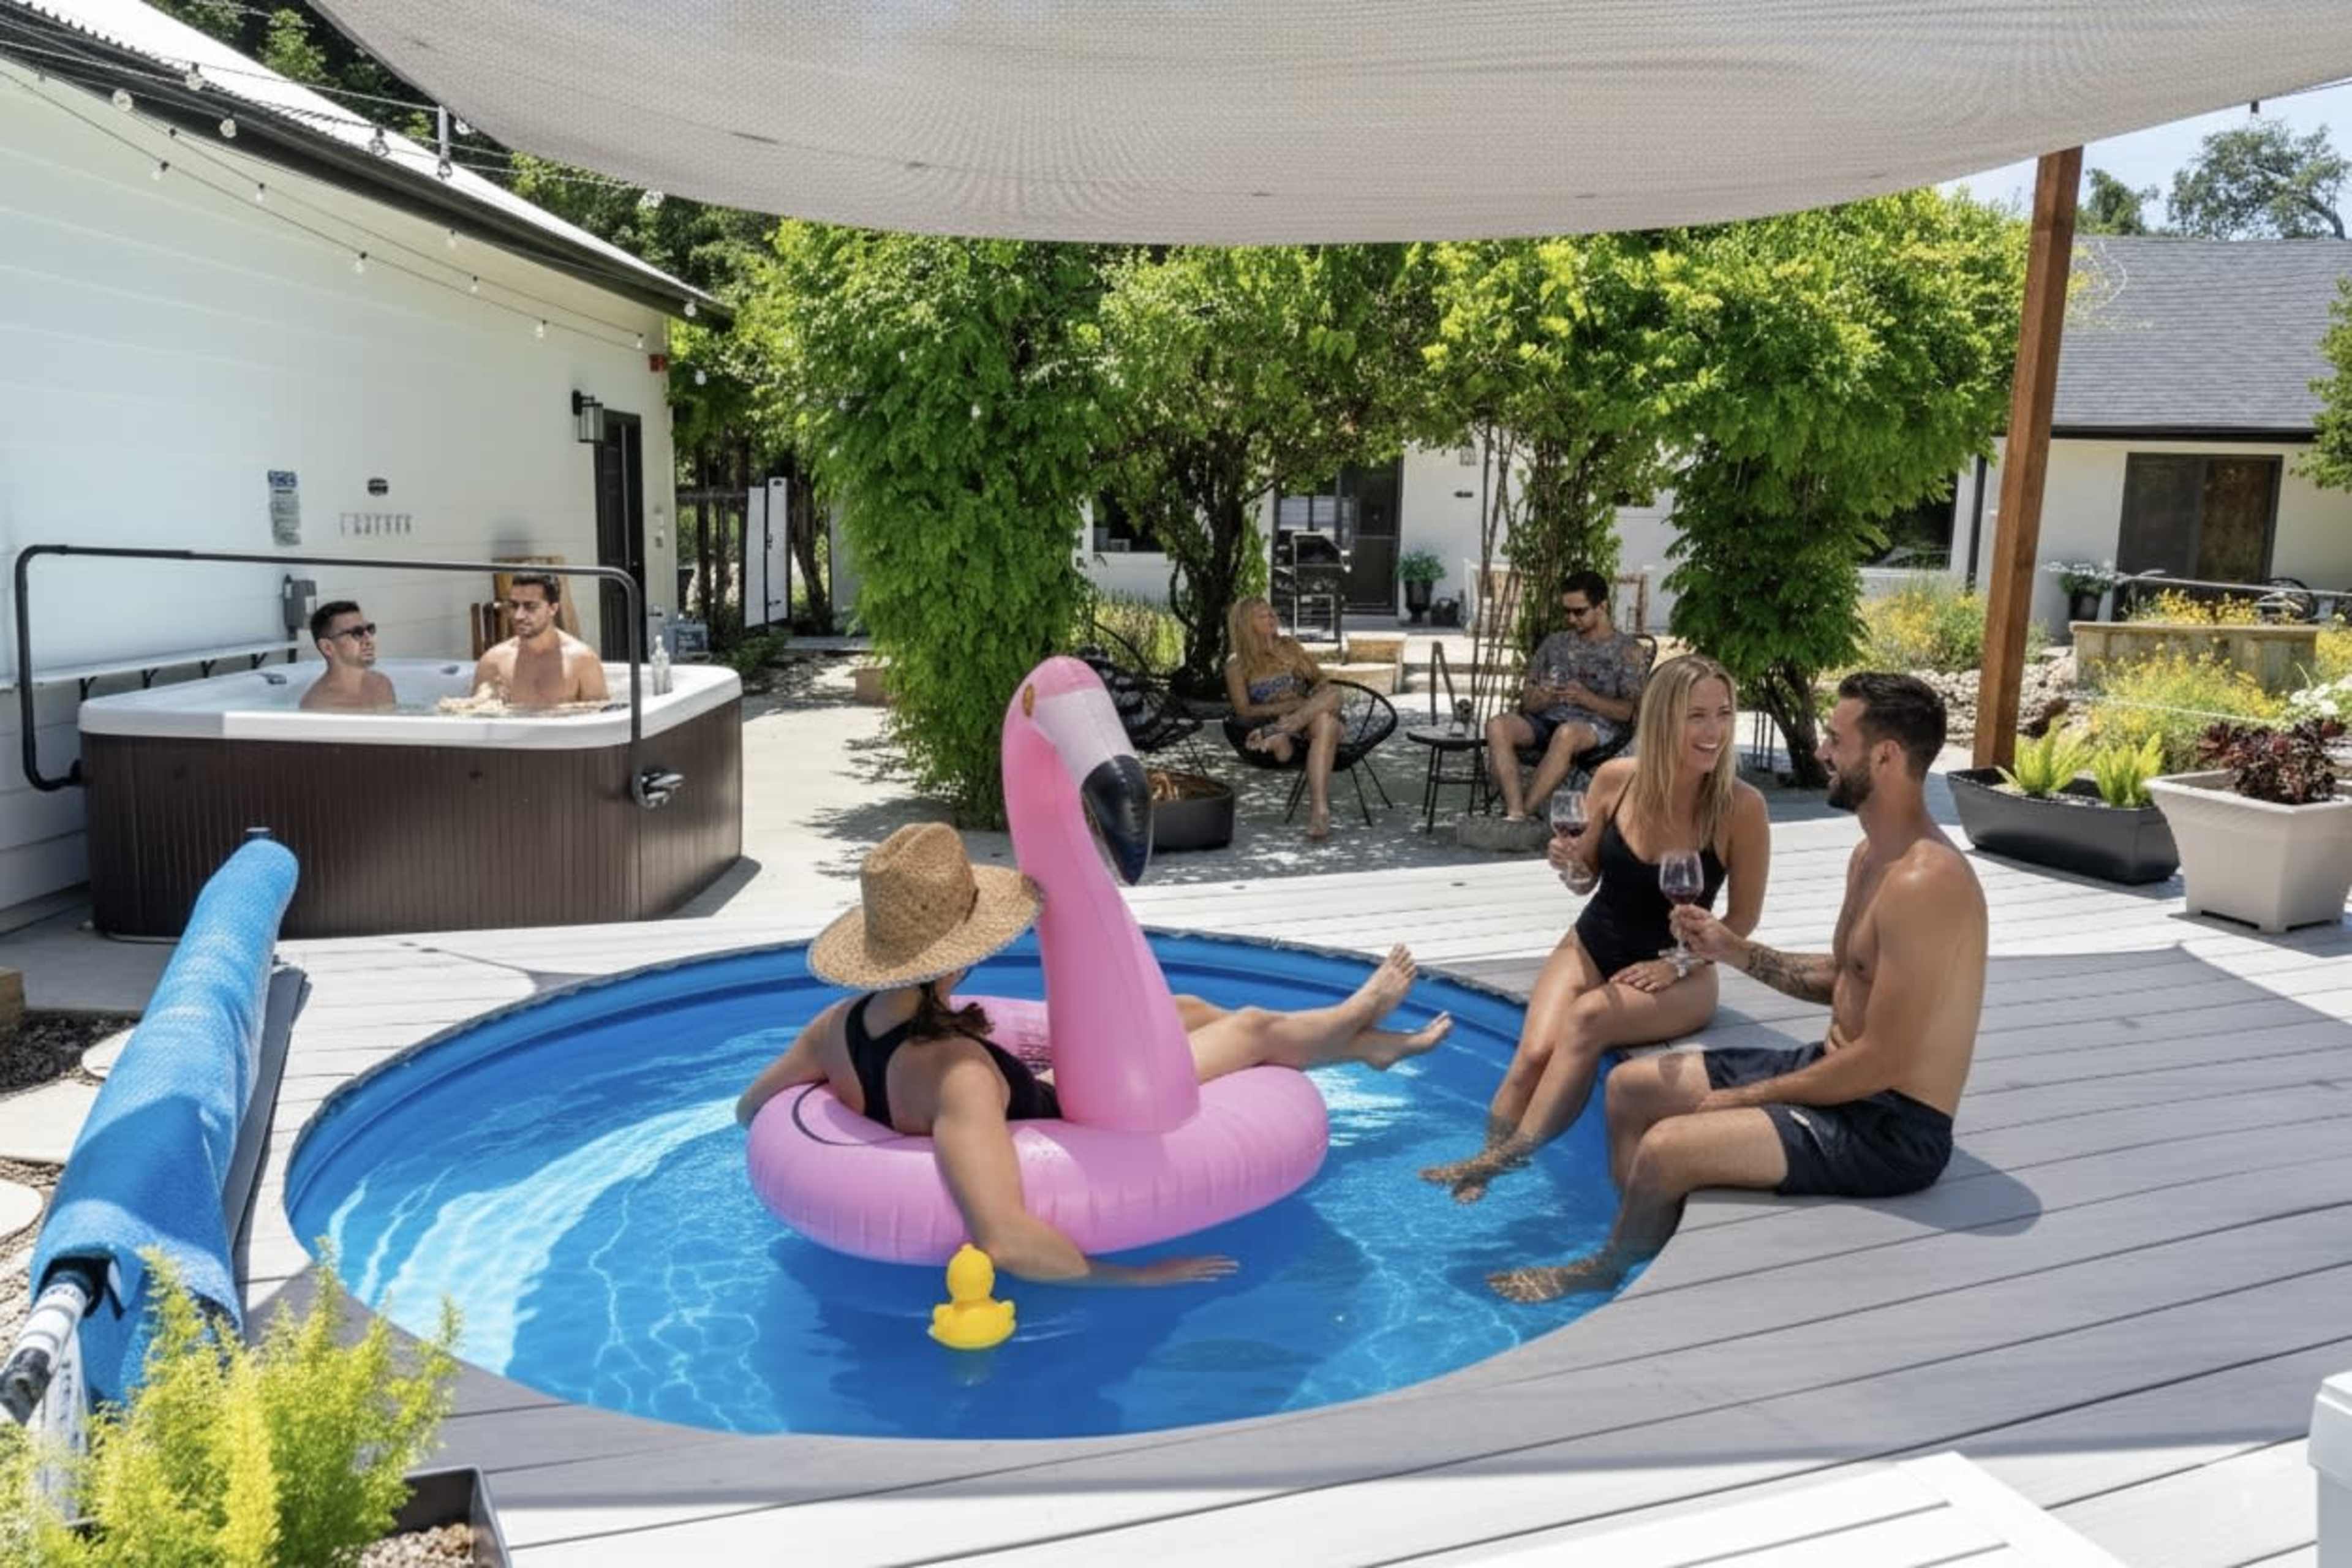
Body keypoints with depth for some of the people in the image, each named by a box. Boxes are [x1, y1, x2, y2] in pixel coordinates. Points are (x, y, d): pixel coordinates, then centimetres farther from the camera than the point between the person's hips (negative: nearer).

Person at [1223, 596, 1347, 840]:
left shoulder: (1290, 647, 19)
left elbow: (1321, 681, 17)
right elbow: (1244, 711, -3)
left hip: (1308, 719, 3)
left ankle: (1274, 733, -46)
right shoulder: (1237, 666, 7)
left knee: (1333, 694, -33)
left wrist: (1309, 706, -9)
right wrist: (1290, 706, -15)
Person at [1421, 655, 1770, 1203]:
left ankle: (1510, 1156, -26)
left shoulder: (1742, 808, -18)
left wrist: (1679, 964, -16)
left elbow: (1744, 917, -5)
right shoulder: (1616, 779, -10)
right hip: (1592, 945, 3)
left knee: (1586, 1020, -32)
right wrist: (1571, 864, -17)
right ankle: (1483, 1169, -18)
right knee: (1533, 1053, -24)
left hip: (1679, 975, -3)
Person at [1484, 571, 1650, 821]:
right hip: (1546, 720, 4)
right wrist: (1539, 699, -8)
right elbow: (1527, 702, 17)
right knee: (1498, 725, -28)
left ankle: (1525, 810, -37)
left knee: (1567, 733, -41)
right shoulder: (1554, 643, 20)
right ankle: (1515, 813, -38)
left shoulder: (1628, 650, 8)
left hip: (1598, 726, -4)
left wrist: (1587, 698, -18)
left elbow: (1632, 711, -2)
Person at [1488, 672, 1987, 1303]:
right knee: (1632, 1086, 9)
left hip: (1892, 1128, -10)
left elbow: (1881, 1063, -26)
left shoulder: (1924, 881, -26)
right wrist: (1737, 951, 6)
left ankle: (1604, 1275, 8)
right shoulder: (1872, 854, 7)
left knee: (1667, 1149, -22)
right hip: (1842, 1073, 10)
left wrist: (1747, 1098, -16)